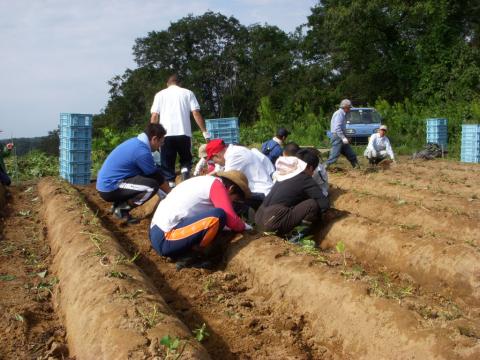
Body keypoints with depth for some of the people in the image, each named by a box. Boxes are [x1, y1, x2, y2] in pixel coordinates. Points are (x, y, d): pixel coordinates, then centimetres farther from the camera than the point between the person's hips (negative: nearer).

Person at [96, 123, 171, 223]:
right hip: (110, 188, -10)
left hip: (105, 184, 10)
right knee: (152, 185, -18)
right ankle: (122, 209, -6)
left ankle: (119, 204, 11)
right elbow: (157, 177, -8)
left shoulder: (135, 142, 9)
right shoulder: (142, 151, -19)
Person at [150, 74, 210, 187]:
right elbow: (196, 113, 2)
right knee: (186, 160, 16)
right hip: (184, 133, 0)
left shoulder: (160, 94, 13)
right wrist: (205, 132, 2)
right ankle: (185, 171, -13)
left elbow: (154, 116, 5)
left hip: (166, 134, 0)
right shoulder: (187, 93, 11)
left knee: (167, 165, 7)